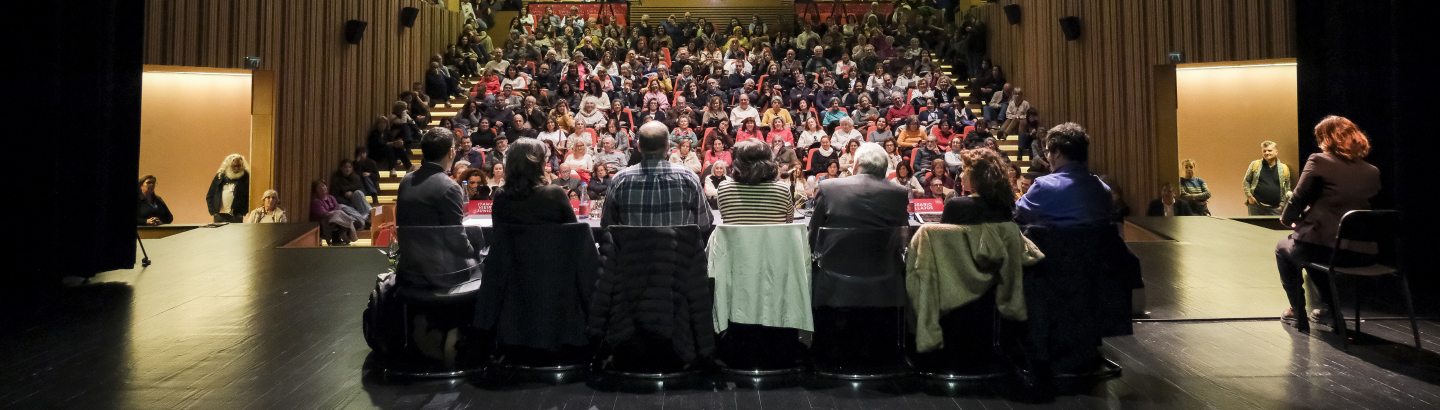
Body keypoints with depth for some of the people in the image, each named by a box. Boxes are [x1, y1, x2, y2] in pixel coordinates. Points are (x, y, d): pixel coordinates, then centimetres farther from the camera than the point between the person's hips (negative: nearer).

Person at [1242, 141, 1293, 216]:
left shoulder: (1284, 168, 8)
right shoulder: (1255, 165, 5)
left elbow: (1287, 189, 14)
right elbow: (1246, 182, 10)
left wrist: (1282, 204, 5)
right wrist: (1249, 196, -2)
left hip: (1275, 208, 1)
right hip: (1256, 206, 0)